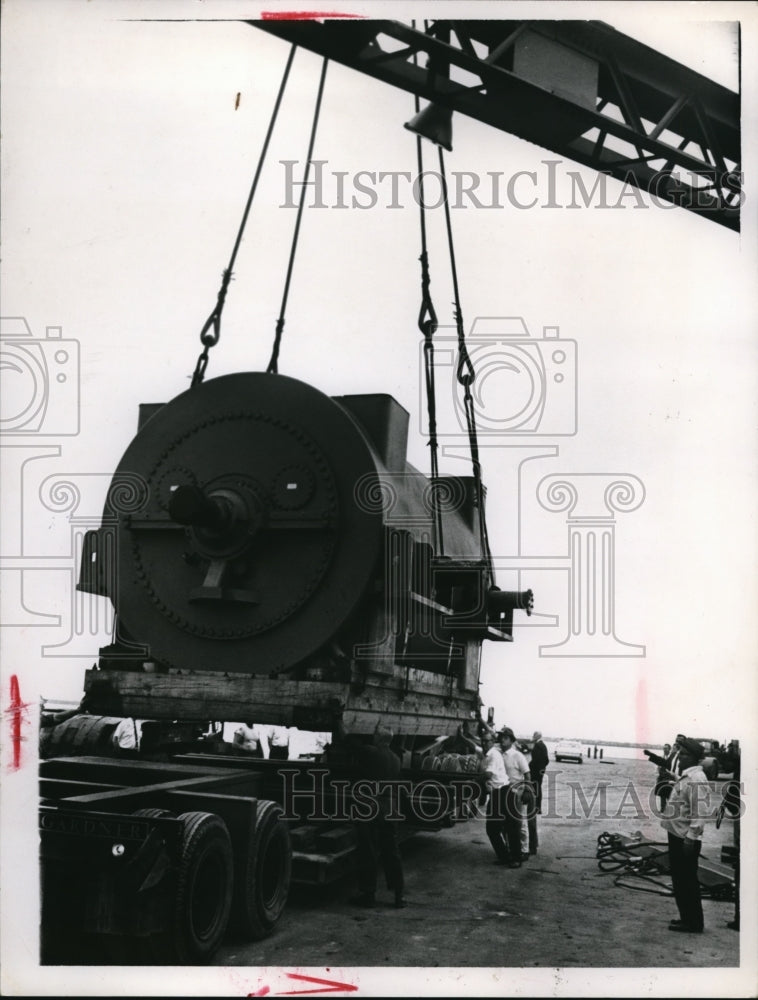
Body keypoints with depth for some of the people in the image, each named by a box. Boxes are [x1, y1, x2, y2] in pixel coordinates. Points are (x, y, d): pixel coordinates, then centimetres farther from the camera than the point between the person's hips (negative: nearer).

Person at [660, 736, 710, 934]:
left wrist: (690, 837, -24)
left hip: (686, 839, -10)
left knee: (687, 881, -2)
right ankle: (687, 918, 26)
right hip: (677, 836, 10)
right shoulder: (685, 777, 15)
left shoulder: (696, 780, -17)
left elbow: (700, 812, -23)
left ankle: (693, 924, 6)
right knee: (679, 880, 17)